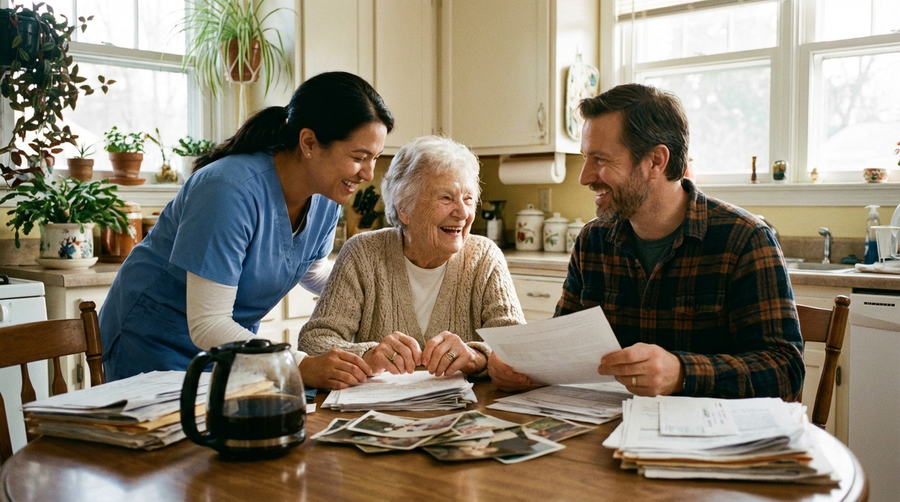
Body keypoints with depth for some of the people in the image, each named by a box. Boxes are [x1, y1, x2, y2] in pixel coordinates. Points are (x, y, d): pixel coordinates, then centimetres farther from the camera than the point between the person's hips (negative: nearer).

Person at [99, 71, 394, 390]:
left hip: (231, 342, 7)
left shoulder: (326, 197, -8)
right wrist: (302, 367, -40)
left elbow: (314, 271, 12)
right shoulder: (230, 190, -31)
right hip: (157, 348, -6)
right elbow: (207, 325, -31)